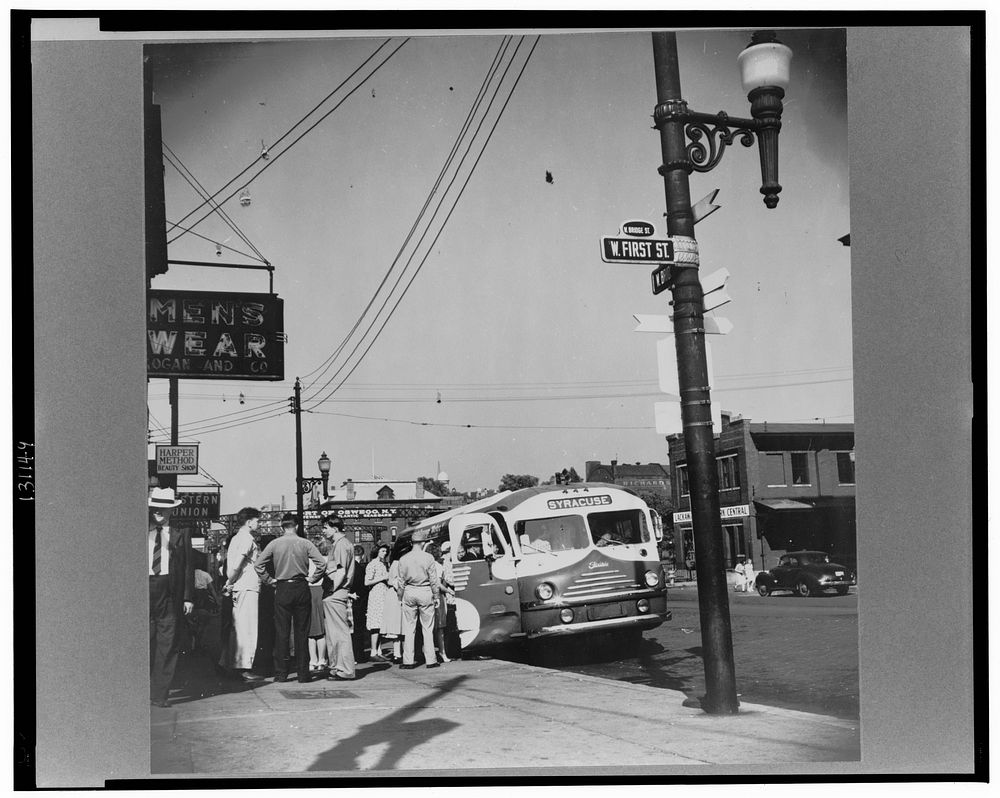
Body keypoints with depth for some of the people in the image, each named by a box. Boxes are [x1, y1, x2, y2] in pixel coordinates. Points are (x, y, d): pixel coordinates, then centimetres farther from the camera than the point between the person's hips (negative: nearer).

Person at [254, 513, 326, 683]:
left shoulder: (274, 544, 1)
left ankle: (281, 673, 3)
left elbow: (258, 564, -4)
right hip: (301, 588, 0)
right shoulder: (305, 543, -1)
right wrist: (314, 579, 3)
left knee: (281, 632, 4)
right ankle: (303, 673, 7)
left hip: (282, 589, 0)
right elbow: (321, 562, -10)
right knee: (301, 632, 5)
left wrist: (269, 580, 5)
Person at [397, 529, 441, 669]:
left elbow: (401, 580, 5)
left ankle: (408, 660, 4)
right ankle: (430, 660, 5)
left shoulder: (403, 559, 1)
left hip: (409, 592, 2)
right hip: (425, 592, -2)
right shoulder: (428, 558, -6)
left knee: (409, 628, 5)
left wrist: (401, 596, 14)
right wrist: (435, 596, 6)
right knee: (427, 628, 5)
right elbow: (433, 580, -4)